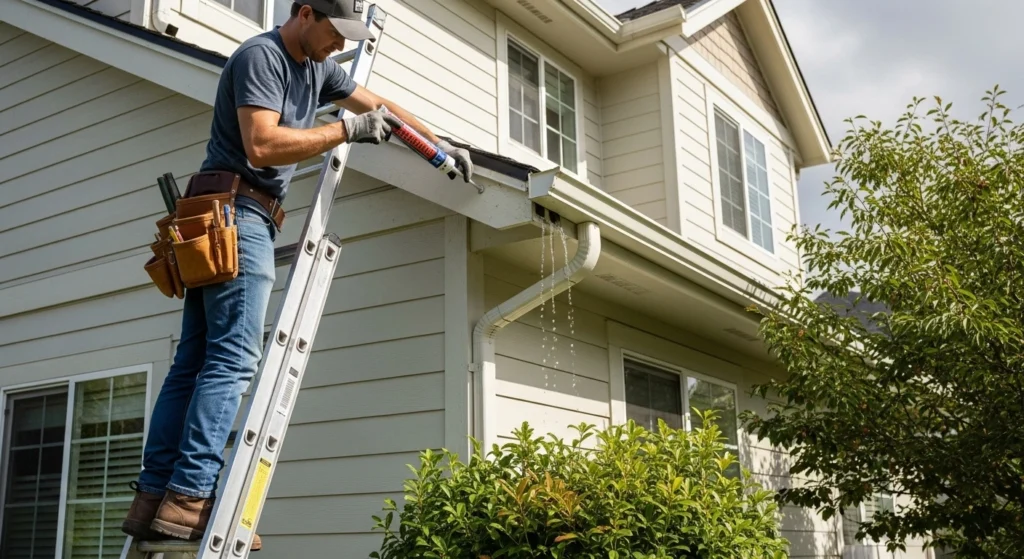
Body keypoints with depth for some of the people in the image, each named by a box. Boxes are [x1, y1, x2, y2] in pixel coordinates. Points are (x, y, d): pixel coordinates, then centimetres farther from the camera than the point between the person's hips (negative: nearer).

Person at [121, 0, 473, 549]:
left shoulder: (317, 66, 19)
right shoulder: (259, 57, -9)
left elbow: (378, 106, 27)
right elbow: (262, 146, -21)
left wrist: (439, 144, 25)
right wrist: (347, 129, -15)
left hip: (249, 221, 9)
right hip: (237, 213, -9)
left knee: (193, 362, 3)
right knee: (233, 358, -15)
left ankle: (153, 499, 3)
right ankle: (188, 498, -17)